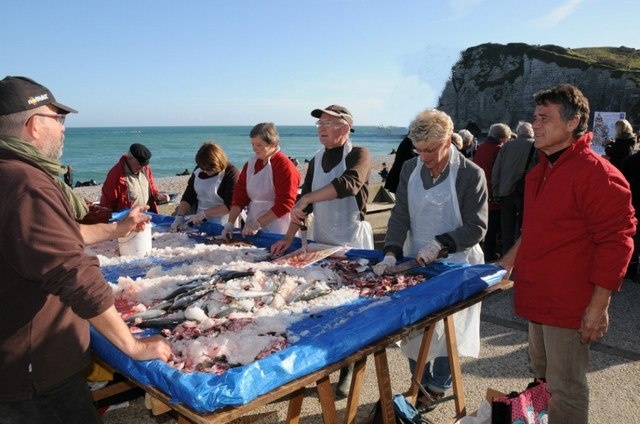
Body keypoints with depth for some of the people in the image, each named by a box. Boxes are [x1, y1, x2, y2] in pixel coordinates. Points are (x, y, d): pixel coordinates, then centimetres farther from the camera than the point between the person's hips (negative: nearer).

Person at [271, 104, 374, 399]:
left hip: (352, 245, -5)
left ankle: (348, 371, 17)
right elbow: (304, 200, 9)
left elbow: (350, 183, -30)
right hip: (319, 242, 5)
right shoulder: (317, 159, 10)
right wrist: (289, 237, -1)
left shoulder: (359, 155, -8)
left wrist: (307, 198, -32)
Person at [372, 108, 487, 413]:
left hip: (452, 266, -4)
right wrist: (392, 253, -15)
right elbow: (400, 215, -2)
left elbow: (476, 227, -13)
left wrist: (440, 244, -24)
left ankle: (438, 387, 30)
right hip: (415, 262, 4)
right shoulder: (410, 169, 0)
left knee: (444, 329, 7)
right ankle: (420, 384, 32)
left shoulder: (471, 175, -14)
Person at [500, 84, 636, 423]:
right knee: (542, 378, 23)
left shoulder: (598, 173, -17)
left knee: (564, 390, 5)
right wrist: (509, 261, 18)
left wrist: (598, 306, -18)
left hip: (569, 306, -9)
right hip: (537, 299, 9)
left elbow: (615, 243, -18)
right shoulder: (541, 171, 11)